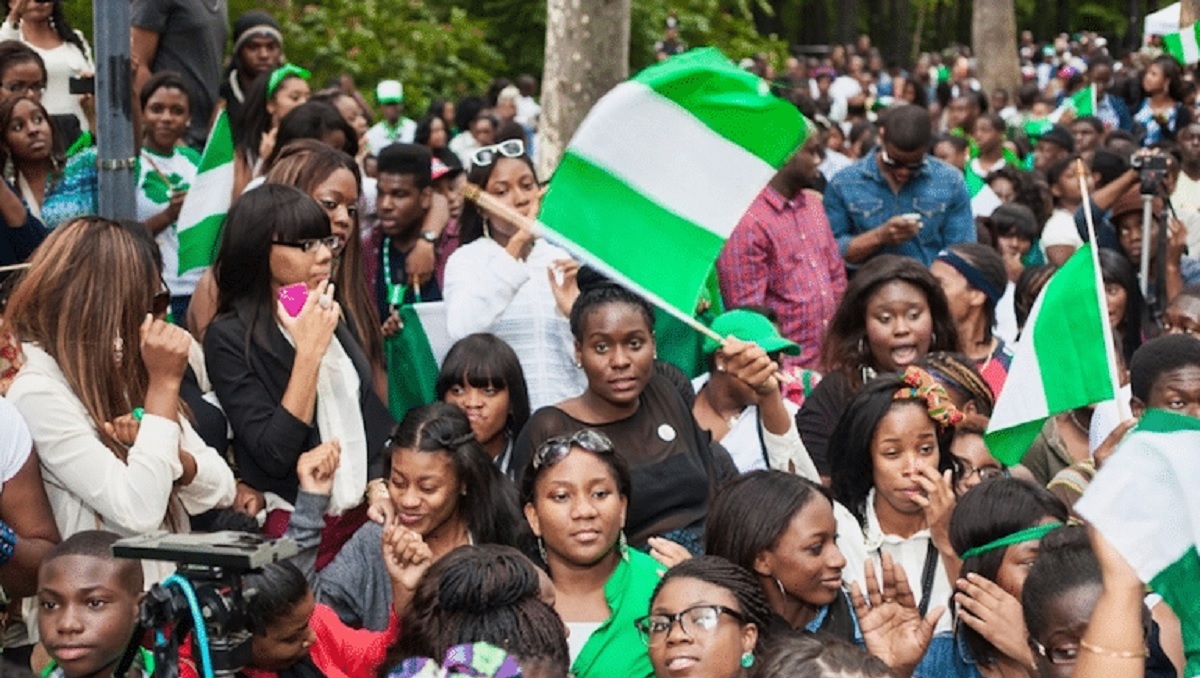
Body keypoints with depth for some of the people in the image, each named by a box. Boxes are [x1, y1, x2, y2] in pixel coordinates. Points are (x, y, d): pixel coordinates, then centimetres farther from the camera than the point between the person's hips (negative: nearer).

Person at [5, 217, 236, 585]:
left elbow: (222, 489, 8)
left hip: (174, 582, 7)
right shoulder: (39, 393, -13)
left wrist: (167, 454, -12)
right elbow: (139, 511, -21)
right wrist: (164, 384, -17)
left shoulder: (121, 371, 8)